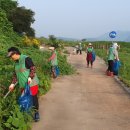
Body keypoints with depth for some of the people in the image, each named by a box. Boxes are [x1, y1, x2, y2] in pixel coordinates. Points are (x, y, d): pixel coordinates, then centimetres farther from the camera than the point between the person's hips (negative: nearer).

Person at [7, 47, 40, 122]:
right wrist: (13, 83, 8)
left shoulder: (26, 59, -13)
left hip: (31, 84, -7)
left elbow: (33, 68, -15)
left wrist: (30, 77, -26)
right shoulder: (16, 62, 13)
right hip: (23, 85, 7)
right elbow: (15, 74, 16)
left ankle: (36, 112, 17)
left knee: (34, 98, 1)